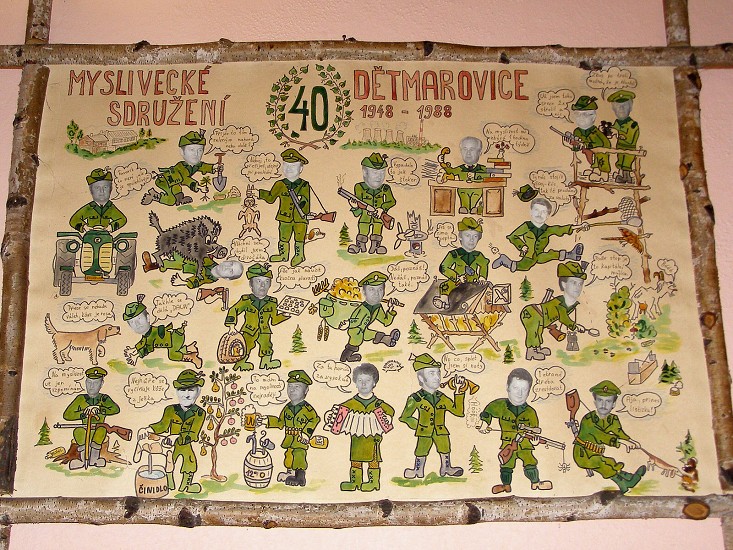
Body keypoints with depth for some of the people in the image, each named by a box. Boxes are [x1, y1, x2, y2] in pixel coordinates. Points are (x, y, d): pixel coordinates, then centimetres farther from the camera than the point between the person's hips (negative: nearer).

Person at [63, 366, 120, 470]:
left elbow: (115, 409, -14)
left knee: (102, 428, -34)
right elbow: (67, 415, 1)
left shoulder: (104, 399, 6)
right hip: (84, 432, 1)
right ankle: (83, 458, -20)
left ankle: (94, 458, -25)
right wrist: (83, 413, -16)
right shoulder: (81, 399, 10)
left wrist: (99, 409, -29)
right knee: (78, 431, -32)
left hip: (98, 434, -1)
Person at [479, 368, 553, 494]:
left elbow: (534, 428, 1)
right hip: (508, 445, 0)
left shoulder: (530, 412, -2)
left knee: (530, 463, -1)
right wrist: (485, 424, 4)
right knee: (506, 465, 2)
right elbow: (487, 412, 13)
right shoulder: (500, 405, -3)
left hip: (525, 445, 0)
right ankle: (506, 485, 19)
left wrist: (534, 438, -17)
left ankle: (535, 482, 19)